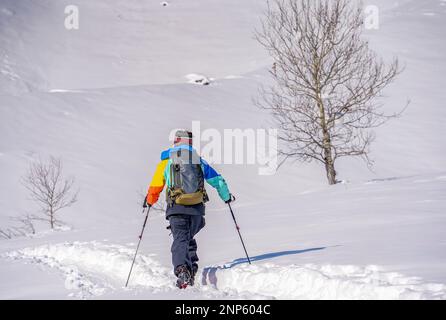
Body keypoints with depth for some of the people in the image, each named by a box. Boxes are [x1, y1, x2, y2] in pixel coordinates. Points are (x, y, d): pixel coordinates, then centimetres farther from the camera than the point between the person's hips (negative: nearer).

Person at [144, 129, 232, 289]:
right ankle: (192, 269, 9)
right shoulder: (199, 161, 12)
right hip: (197, 208, 3)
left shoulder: (166, 162, 6)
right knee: (189, 238, 22)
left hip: (176, 208, -3)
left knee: (180, 240, -8)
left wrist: (149, 201, 28)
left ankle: (181, 270, -30)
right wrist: (226, 197, 32)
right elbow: (217, 180, 15)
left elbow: (155, 187, 8)